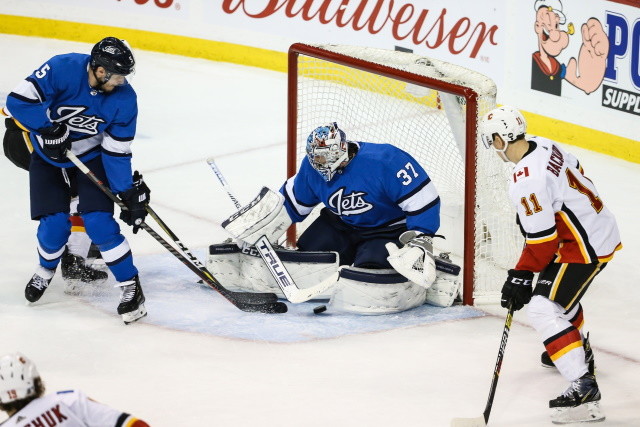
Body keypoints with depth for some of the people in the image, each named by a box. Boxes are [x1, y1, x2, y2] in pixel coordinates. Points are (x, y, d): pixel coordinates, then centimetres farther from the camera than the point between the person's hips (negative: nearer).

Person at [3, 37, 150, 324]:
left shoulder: (124, 98, -20)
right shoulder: (63, 69, -29)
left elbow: (116, 151, -13)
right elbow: (19, 100, -30)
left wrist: (129, 192, -15)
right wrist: (49, 128, -33)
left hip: (91, 156, 1)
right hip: (48, 155, 0)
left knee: (99, 222, -15)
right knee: (54, 225, -7)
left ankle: (130, 287, -2)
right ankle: (46, 270, 27)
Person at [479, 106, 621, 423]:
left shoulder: (525, 182, -26)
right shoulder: (544, 146, 1)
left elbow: (542, 240, -23)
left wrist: (520, 277, -12)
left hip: (586, 247, -11)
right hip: (601, 227, 11)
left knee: (544, 309, -15)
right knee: (556, 286, 32)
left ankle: (584, 388, -22)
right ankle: (580, 350, 53)